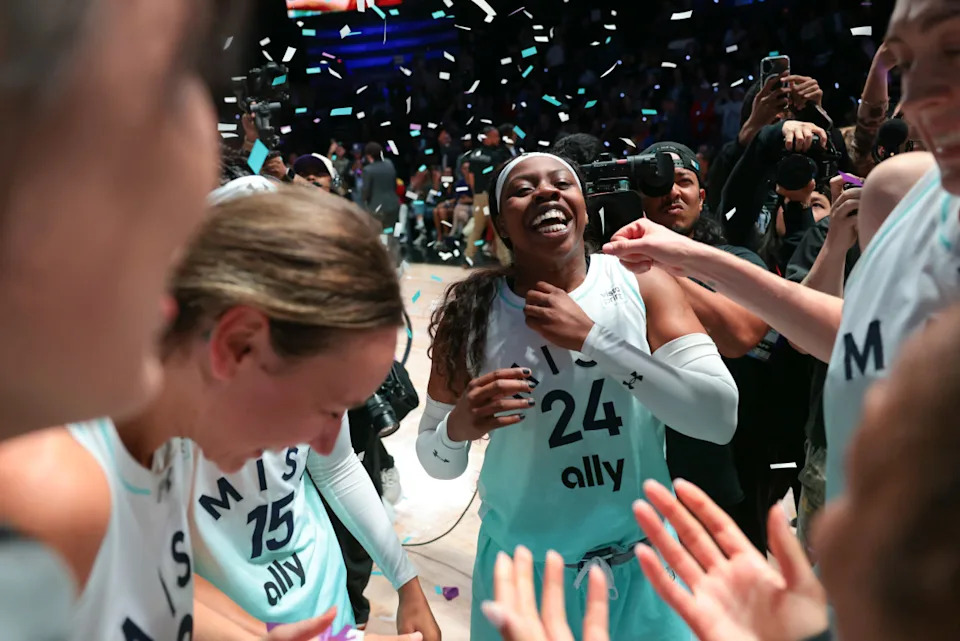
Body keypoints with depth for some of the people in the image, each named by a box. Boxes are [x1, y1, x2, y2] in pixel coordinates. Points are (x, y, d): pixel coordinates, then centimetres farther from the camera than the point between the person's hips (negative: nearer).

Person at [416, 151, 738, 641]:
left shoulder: (644, 285, -10)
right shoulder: (470, 313, -9)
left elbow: (720, 418, -20)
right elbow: (437, 464, -1)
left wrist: (591, 337, -24)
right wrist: (457, 428, -24)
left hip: (643, 565, 0)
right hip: (525, 573, 0)